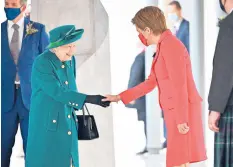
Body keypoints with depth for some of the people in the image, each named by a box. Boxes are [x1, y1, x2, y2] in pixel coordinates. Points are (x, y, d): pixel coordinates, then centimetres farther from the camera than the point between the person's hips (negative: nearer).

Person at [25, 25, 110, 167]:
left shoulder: (70, 60, 7)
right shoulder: (42, 63, -15)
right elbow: (57, 92, -22)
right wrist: (90, 99, -26)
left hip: (68, 126, 7)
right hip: (47, 126, -7)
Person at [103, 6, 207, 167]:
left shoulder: (170, 45, -16)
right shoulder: (164, 47, 15)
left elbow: (180, 85, -21)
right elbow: (151, 83, 19)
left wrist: (181, 119, -22)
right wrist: (120, 97, 19)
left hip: (183, 111, -10)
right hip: (178, 111, 10)